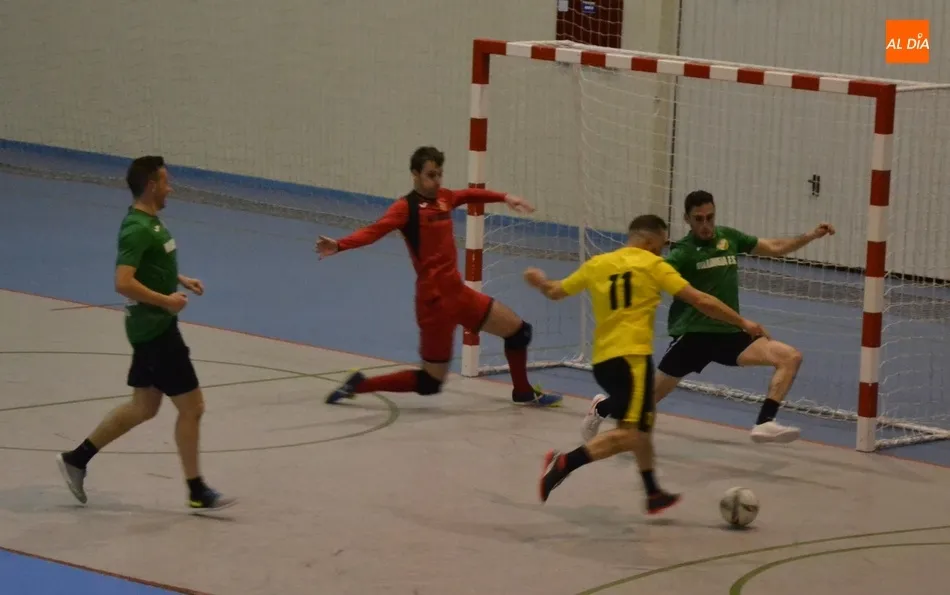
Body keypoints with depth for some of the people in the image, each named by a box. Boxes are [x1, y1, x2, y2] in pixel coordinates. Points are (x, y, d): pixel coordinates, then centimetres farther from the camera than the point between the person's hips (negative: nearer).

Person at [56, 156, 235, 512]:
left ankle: (77, 458, 23)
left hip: (155, 327, 10)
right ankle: (197, 493, 6)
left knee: (143, 406, 17)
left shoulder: (149, 221, 10)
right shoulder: (138, 229, -21)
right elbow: (124, 283, -30)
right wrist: (167, 300, -23)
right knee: (191, 406, -3)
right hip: (154, 329, -10)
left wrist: (181, 280, 15)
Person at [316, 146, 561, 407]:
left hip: (458, 292, 8)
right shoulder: (406, 206, -13)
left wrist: (505, 197, 29)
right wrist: (339, 246, -44)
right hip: (434, 300, -8)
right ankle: (358, 385, 12)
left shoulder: (443, 198, 9)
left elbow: (470, 195, 31)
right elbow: (375, 230, -29)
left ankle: (523, 392, 38)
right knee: (430, 383, -1)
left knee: (518, 330, 17)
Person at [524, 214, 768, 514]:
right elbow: (701, 301, -2)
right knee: (630, 434, -12)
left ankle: (653, 493, 30)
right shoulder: (653, 265, 0)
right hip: (631, 357, -7)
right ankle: (564, 463, -28)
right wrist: (743, 323, 6)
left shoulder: (596, 264, 12)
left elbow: (555, 292, 24)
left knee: (644, 419, 24)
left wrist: (539, 281, 47)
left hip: (602, 359, 7)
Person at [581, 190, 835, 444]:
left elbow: (775, 248, 19)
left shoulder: (728, 237, 8)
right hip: (693, 334, -5)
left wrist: (812, 235, 12)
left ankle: (764, 423, -19)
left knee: (791, 357, -14)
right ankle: (601, 408, 34)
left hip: (730, 333, 5)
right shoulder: (684, 252, -9)